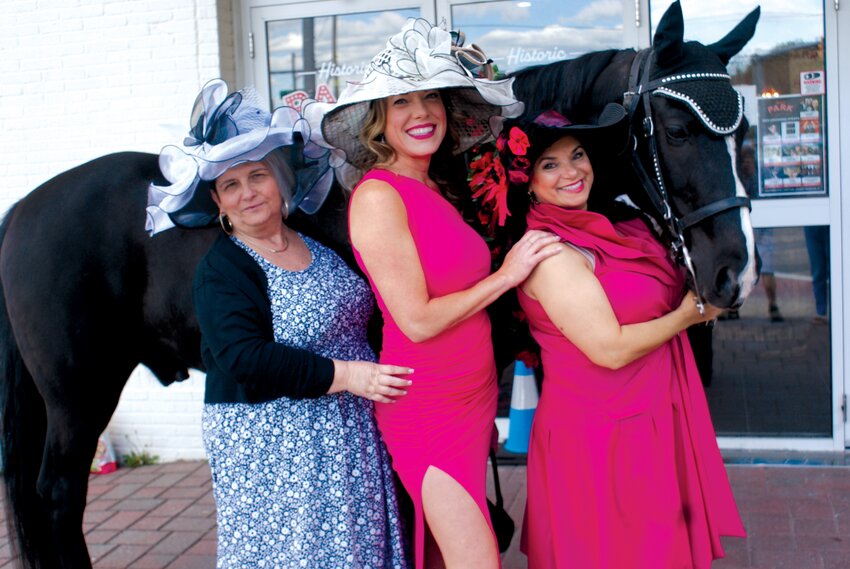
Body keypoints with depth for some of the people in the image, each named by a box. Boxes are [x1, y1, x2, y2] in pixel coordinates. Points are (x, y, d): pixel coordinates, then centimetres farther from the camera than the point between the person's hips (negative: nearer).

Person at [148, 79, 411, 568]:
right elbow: (245, 356, -23)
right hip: (268, 444, -6)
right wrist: (344, 375, -25)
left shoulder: (318, 246, 9)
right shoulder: (221, 270, -11)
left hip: (352, 435, 7)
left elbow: (357, 319, 21)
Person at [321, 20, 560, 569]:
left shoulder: (435, 190, 9)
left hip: (470, 399, 8)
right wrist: (506, 275, -10)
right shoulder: (378, 195, -15)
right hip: (428, 410, -7)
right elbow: (418, 321, -18)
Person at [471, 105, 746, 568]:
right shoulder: (550, 252, -20)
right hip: (598, 438, -8)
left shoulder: (614, 224, 6)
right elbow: (611, 349, -21)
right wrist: (689, 313, -10)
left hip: (651, 423, 8)